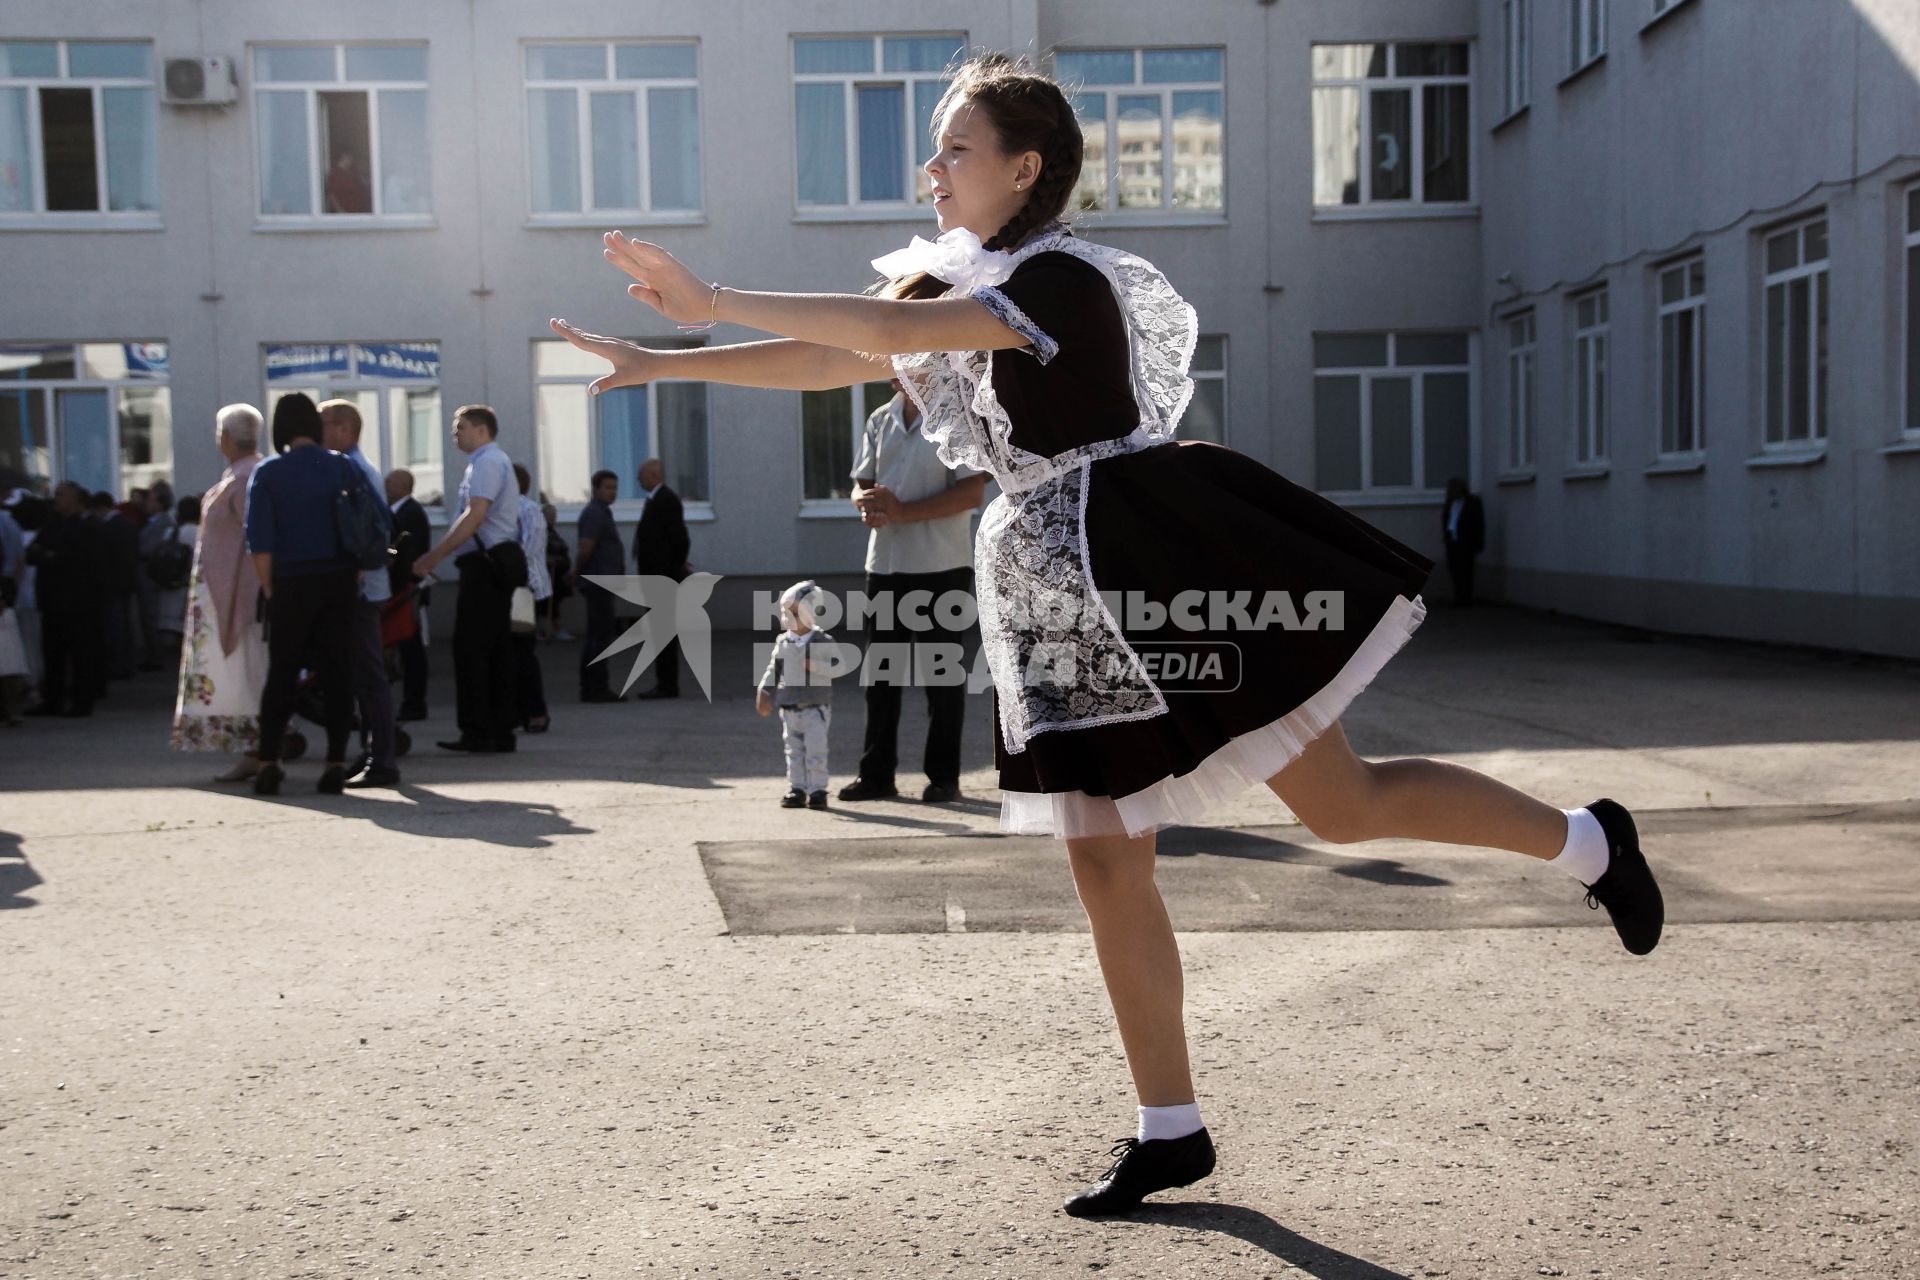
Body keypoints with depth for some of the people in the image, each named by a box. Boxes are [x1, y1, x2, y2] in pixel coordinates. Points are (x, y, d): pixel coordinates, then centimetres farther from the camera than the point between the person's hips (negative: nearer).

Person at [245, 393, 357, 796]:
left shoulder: (267, 473, -2)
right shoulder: (343, 467, 3)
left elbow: (259, 543, -6)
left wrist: (270, 592, 2)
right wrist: (355, 582, 7)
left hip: (292, 583, -1)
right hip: (340, 580, 1)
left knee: (282, 673, 6)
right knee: (337, 670, 4)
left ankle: (268, 762, 5)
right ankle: (335, 763, 3)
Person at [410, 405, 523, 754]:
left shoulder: (487, 462, -10)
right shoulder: (494, 461, 21)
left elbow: (475, 516, -21)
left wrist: (432, 557, -21)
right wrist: (435, 556, 20)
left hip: (485, 567, -10)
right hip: (497, 565, 10)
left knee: (470, 650, -8)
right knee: (496, 649, 9)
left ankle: (477, 733, -8)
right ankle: (501, 733, 12)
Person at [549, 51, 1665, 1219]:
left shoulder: (1059, 277, -14)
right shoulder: (963, 285, 14)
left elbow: (893, 328, -27)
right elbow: (832, 360, 12)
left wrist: (716, 300, -23)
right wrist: (661, 364, 7)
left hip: (1162, 564, -8)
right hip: (1065, 597, 8)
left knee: (1341, 809, -5)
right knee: (1106, 869, 6)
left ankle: (1587, 842, 16)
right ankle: (1171, 1132, 17)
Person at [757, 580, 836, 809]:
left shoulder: (823, 642, -5)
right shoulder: (782, 642, 6)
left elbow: (836, 667, -11)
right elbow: (773, 669, 10)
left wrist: (816, 666, -27)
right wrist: (764, 693, 4)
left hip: (816, 707, -4)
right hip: (789, 710, 4)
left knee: (816, 751, -5)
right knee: (794, 752, 7)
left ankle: (817, 790, 2)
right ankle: (796, 790, 13)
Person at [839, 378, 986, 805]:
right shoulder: (879, 420, 13)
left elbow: (972, 491, -14)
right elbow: (862, 482, 15)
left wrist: (901, 512, -19)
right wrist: (867, 503, -10)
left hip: (942, 566, -6)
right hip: (885, 565, 6)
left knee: (944, 674, 2)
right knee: (880, 672, 8)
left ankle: (943, 777, 10)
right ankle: (876, 774, 16)